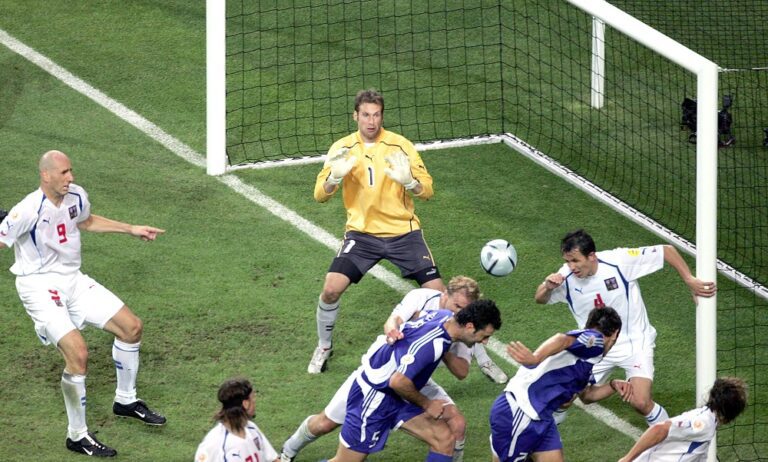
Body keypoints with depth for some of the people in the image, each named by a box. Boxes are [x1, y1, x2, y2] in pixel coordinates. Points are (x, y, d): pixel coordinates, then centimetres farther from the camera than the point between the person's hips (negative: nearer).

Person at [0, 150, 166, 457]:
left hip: (72, 279, 8)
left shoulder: (76, 196, -1)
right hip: (39, 285, -8)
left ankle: (126, 400, 33)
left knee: (131, 327, 9)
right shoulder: (29, 210, -24)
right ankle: (77, 436, -8)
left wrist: (131, 230, 25)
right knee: (78, 352, -23)